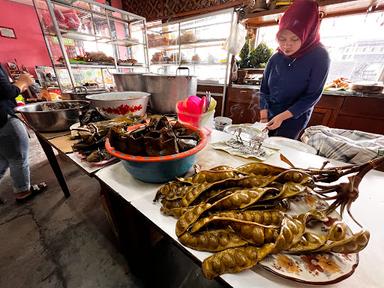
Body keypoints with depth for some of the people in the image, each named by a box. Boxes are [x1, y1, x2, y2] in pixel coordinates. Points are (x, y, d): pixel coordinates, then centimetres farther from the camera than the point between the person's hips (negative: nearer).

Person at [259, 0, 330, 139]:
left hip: (294, 118, -3)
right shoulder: (275, 58, -4)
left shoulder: (319, 57, -14)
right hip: (270, 115, 4)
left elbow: (313, 96, -14)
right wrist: (263, 116, -9)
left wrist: (282, 116, -22)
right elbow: (264, 89, -1)